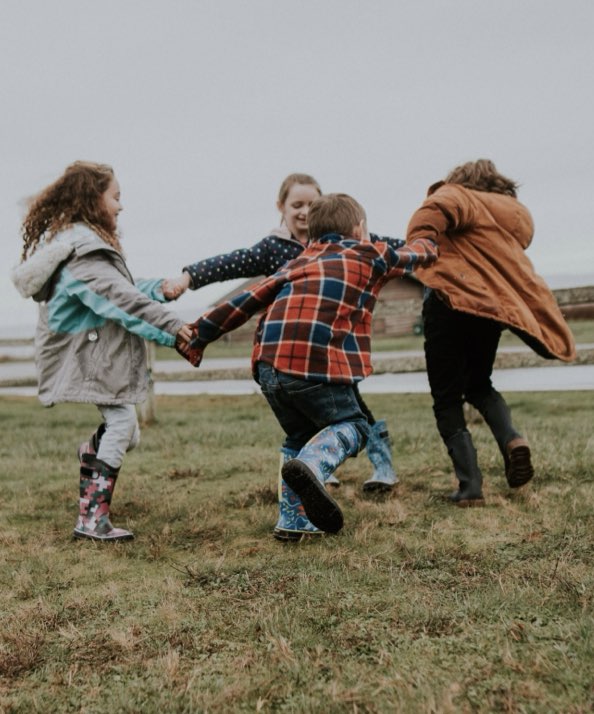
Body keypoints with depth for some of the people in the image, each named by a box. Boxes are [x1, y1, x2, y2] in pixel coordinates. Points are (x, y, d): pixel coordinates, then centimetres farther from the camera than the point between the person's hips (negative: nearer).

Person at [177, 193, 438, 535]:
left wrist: (200, 335, 23)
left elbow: (249, 299, 19)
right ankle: (312, 466, -17)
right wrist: (428, 245, 62)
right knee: (351, 425, 12)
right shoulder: (372, 255, 18)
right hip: (317, 362, -5)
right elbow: (410, 256, 39)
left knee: (300, 435, 24)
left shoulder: (300, 261, 27)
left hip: (267, 364, 5)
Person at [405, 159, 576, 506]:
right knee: (478, 383, 27)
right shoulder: (517, 216, 29)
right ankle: (511, 438, -1)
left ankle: (470, 485, -6)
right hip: (494, 304, 5)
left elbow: (438, 207, -14)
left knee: (447, 400, 4)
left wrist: (416, 248, -28)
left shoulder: (460, 196, 10)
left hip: (453, 299, -5)